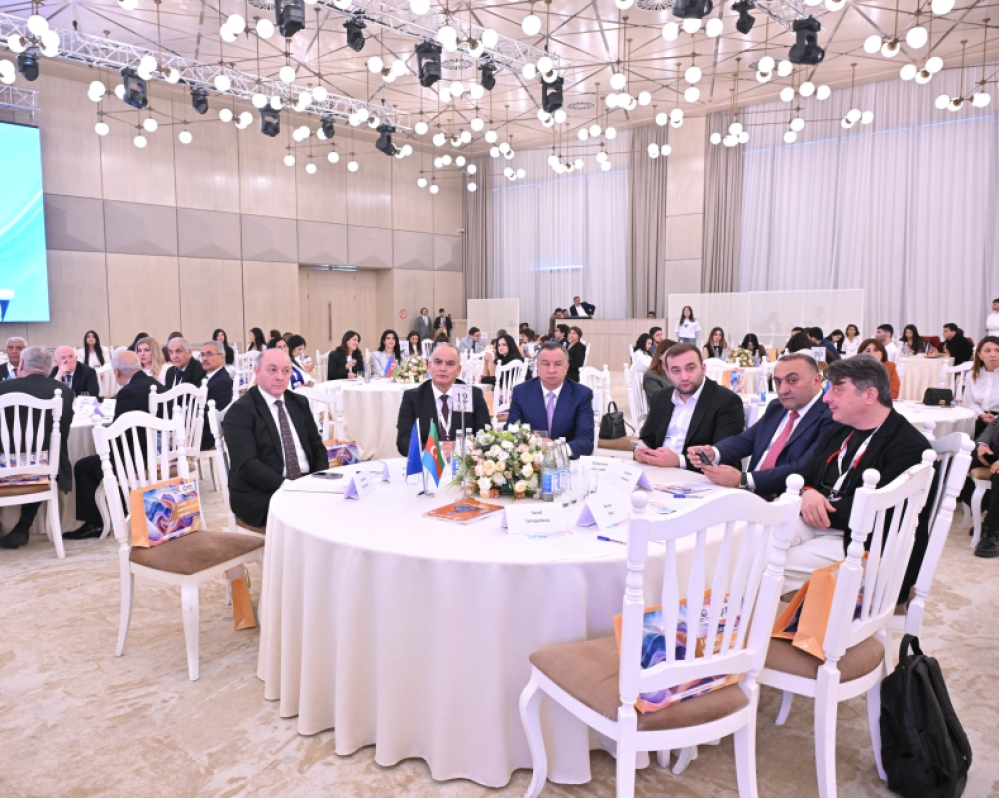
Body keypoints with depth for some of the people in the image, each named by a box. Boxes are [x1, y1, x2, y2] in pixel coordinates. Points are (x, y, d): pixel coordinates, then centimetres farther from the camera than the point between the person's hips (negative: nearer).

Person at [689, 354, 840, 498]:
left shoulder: (830, 418, -11)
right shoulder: (776, 408, 15)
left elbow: (803, 470, -21)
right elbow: (745, 440, 10)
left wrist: (743, 480, -25)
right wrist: (713, 453, -12)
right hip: (749, 495, 7)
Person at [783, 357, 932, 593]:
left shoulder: (909, 445, -9)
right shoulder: (839, 433, 18)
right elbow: (804, 476, 14)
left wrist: (823, 507, -14)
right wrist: (807, 494, -10)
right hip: (813, 524, 7)